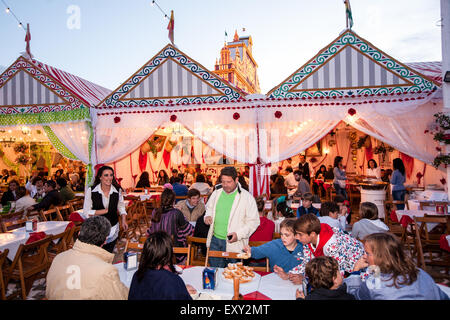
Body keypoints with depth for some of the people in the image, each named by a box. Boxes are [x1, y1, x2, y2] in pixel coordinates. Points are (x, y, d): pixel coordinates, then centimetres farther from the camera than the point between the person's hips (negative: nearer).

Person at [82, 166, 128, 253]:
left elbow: (121, 207, 7)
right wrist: (105, 211, -16)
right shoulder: (91, 191, -12)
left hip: (113, 230, 2)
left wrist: (124, 220, -7)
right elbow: (86, 212, -10)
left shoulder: (118, 190, -7)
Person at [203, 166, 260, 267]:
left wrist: (239, 234, -21)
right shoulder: (217, 193, 3)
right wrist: (208, 215, -2)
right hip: (215, 240, 4)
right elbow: (209, 207, 21)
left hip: (233, 242, -4)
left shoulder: (247, 197, -12)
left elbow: (253, 221, -10)